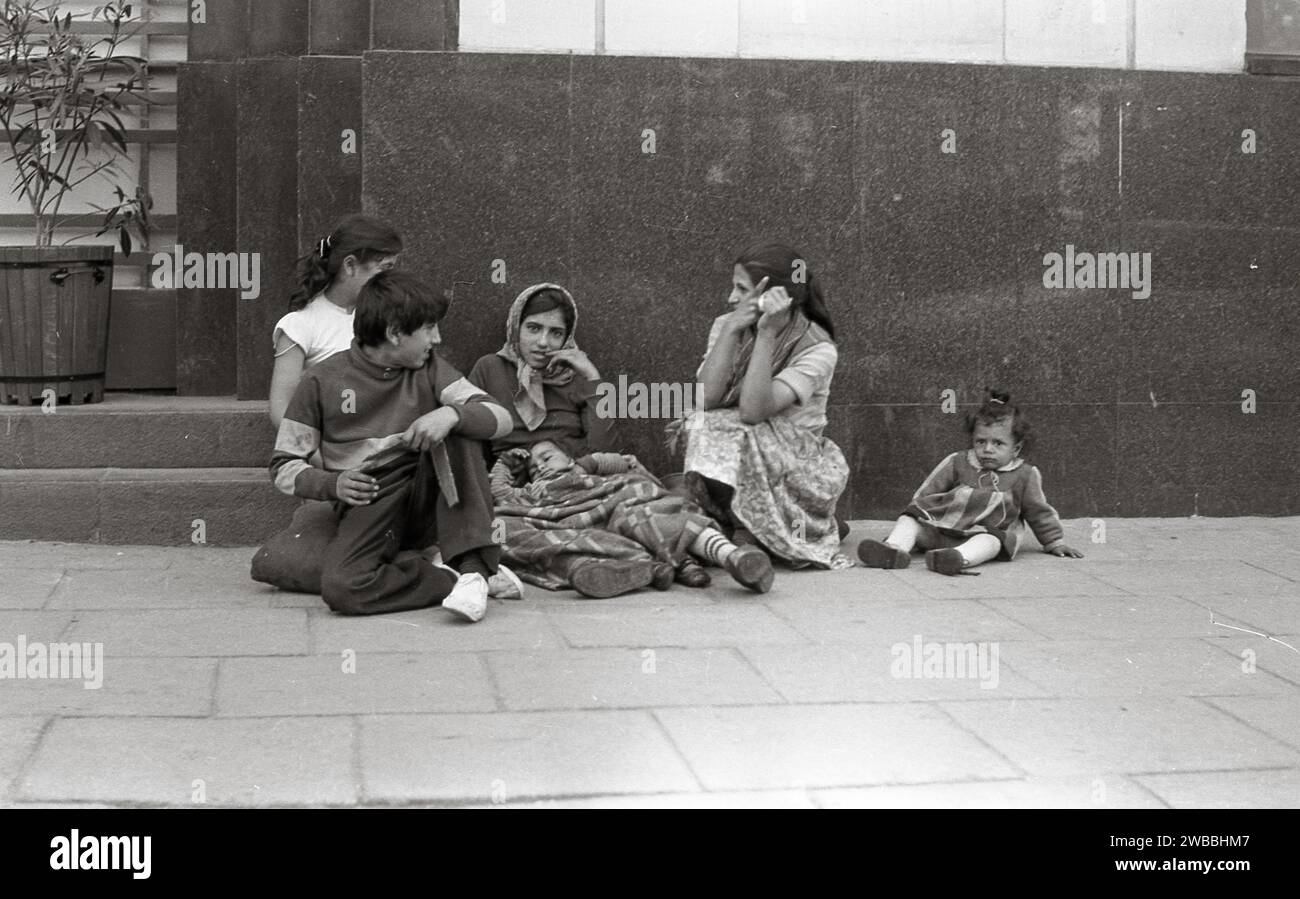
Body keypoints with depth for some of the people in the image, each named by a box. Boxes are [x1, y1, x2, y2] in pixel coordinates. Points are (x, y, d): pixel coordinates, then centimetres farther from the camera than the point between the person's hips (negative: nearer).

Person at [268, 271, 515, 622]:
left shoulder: (428, 367, 8)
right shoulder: (322, 380, 0)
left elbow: (501, 418, -3)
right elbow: (284, 466, 5)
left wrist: (451, 413, -25)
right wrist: (333, 484, -16)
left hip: (427, 499, 3)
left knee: (459, 427, -23)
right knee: (339, 588, -33)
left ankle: (472, 566, -27)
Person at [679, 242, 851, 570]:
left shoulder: (817, 349, -14)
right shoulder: (726, 326, 0)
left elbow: (753, 411, -29)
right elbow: (704, 399, -18)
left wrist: (767, 333, -30)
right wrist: (732, 329, -21)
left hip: (797, 467, -4)